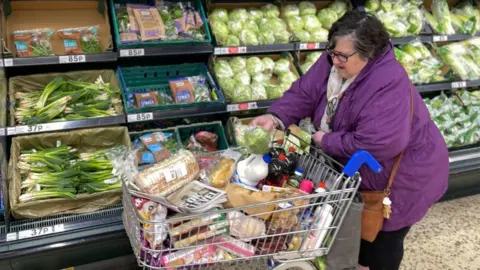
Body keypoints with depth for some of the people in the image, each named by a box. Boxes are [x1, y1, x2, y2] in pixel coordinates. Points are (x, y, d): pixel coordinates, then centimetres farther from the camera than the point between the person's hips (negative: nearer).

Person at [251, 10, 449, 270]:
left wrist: (327, 141, -28)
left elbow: (375, 145, -41)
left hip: (401, 177, -7)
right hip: (363, 171, 8)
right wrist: (275, 117, -25)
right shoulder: (332, 62, -12)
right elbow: (303, 94, -7)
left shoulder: (389, 85, -36)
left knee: (382, 239, 12)